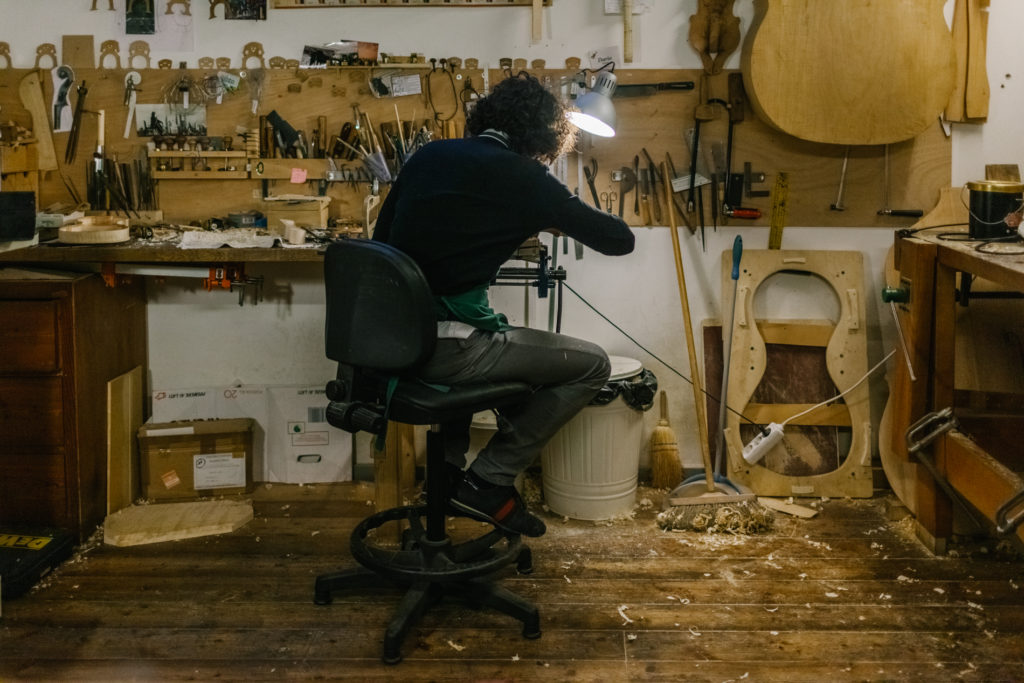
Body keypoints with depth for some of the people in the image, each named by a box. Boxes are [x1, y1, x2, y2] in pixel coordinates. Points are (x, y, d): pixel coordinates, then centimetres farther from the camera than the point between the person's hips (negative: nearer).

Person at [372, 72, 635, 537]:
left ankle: (449, 467, 32)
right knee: (592, 364, 7)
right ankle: (489, 480, 7)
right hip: (446, 349, -8)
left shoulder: (429, 155, 12)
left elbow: (382, 237, 21)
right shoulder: (522, 178, -6)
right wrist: (561, 219, 18)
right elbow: (620, 240, -2)